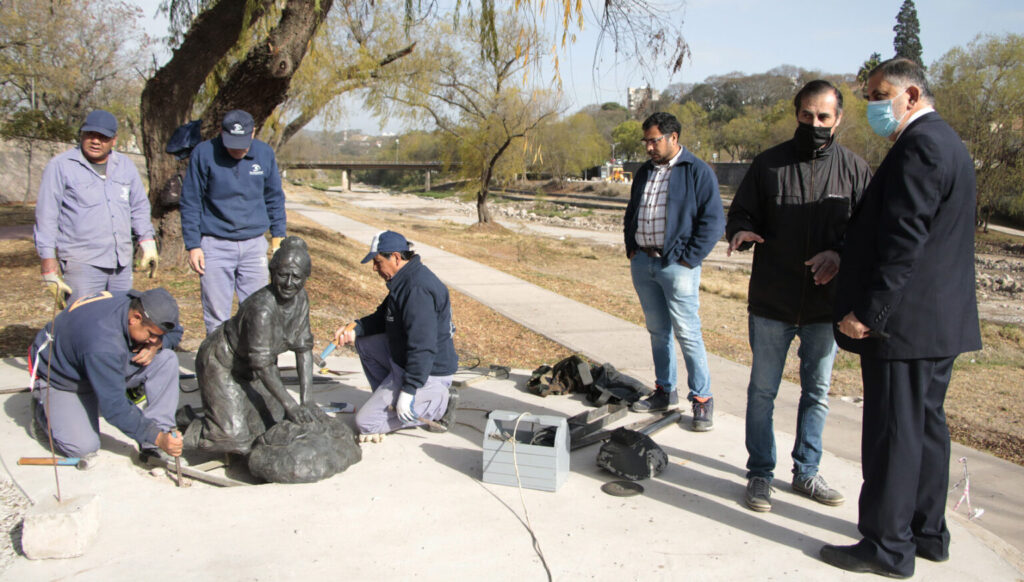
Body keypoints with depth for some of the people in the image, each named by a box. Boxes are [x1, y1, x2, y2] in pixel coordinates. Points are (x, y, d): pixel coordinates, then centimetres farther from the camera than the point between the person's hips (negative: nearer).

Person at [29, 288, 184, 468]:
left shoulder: (139, 303, -19)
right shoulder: (102, 344, -40)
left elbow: (175, 331, -1)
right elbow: (115, 407, -35)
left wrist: (156, 345, -24)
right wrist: (157, 438, -33)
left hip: (108, 369, 7)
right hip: (60, 379, -7)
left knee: (167, 359, -17)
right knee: (84, 446, -23)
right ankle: (43, 412, 9)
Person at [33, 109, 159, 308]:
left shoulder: (125, 165, 13)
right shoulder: (60, 166, -2)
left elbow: (139, 206, 23)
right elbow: (46, 217, -3)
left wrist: (147, 242, 11)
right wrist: (49, 268, -7)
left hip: (122, 263, 5)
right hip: (81, 264, -5)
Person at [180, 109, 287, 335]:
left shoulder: (265, 154, 3)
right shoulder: (203, 154, -5)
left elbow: (275, 198, 15)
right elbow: (190, 204, -1)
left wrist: (278, 236, 11)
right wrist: (193, 246, -4)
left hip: (255, 244, 2)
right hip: (215, 246, -2)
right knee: (216, 316, 1)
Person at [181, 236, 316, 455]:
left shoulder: (300, 298, -10)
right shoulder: (262, 308, -33)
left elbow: (304, 349, -6)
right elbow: (262, 366, -31)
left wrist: (306, 400, -12)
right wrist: (291, 406, -30)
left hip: (250, 369, 8)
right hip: (221, 363, -8)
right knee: (236, 439, -16)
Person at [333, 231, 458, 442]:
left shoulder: (417, 289, -27)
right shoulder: (405, 279, 8)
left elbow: (423, 347, -31)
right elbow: (384, 317, 20)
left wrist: (408, 391, -28)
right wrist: (355, 328, 3)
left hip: (427, 374, -10)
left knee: (366, 423, -6)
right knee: (364, 343, 18)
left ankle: (438, 404, -4)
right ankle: (389, 401, 18)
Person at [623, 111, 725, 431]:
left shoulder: (698, 172, -7)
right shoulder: (644, 172, 15)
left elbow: (714, 221, -11)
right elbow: (631, 213, 25)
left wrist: (689, 258, -14)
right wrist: (630, 247, 12)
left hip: (677, 265, -6)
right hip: (642, 263, 7)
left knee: (687, 333, -5)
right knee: (658, 332, 13)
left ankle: (702, 399, 6)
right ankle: (665, 391, 24)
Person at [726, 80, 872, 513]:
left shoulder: (854, 169, 2)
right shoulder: (768, 164, 1)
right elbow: (740, 214, 5)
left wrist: (841, 254, -18)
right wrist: (741, 232, -18)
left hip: (826, 303, 1)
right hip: (771, 302, -1)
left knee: (817, 392, 13)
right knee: (762, 390, 6)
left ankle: (806, 472, 30)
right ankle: (760, 473, 21)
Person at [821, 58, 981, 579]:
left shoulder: (919, 146, -17)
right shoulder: (945, 142, 17)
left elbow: (904, 239, -23)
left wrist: (867, 311, -21)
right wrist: (844, 256, 16)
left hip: (904, 321, -11)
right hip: (940, 319, 11)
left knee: (892, 432, -2)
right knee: (924, 424, 17)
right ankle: (927, 531, 30)